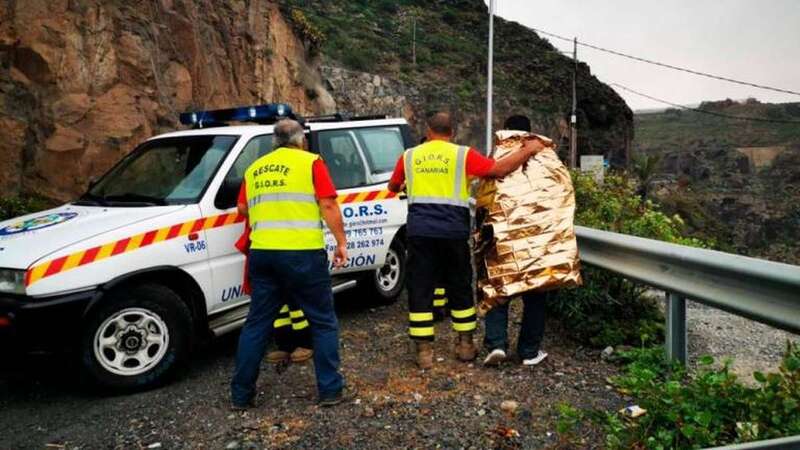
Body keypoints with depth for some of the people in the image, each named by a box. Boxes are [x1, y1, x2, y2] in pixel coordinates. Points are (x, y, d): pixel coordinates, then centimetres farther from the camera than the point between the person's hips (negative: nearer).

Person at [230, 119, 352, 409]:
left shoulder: (254, 169, 17)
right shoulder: (311, 162, 3)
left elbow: (243, 209, 20)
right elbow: (328, 205, -6)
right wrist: (341, 242, -1)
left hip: (262, 252, 5)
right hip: (303, 254, -4)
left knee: (257, 323, 13)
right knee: (323, 322, 8)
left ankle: (241, 395, 19)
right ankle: (331, 390, 11)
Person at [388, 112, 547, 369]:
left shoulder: (409, 156, 9)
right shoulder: (463, 155, 1)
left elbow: (393, 187, 23)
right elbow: (499, 169, -7)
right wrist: (528, 150, 6)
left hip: (419, 230, 1)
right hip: (453, 230, 0)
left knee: (420, 289, 7)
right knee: (460, 287, 15)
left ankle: (424, 351, 8)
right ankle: (465, 345, 25)